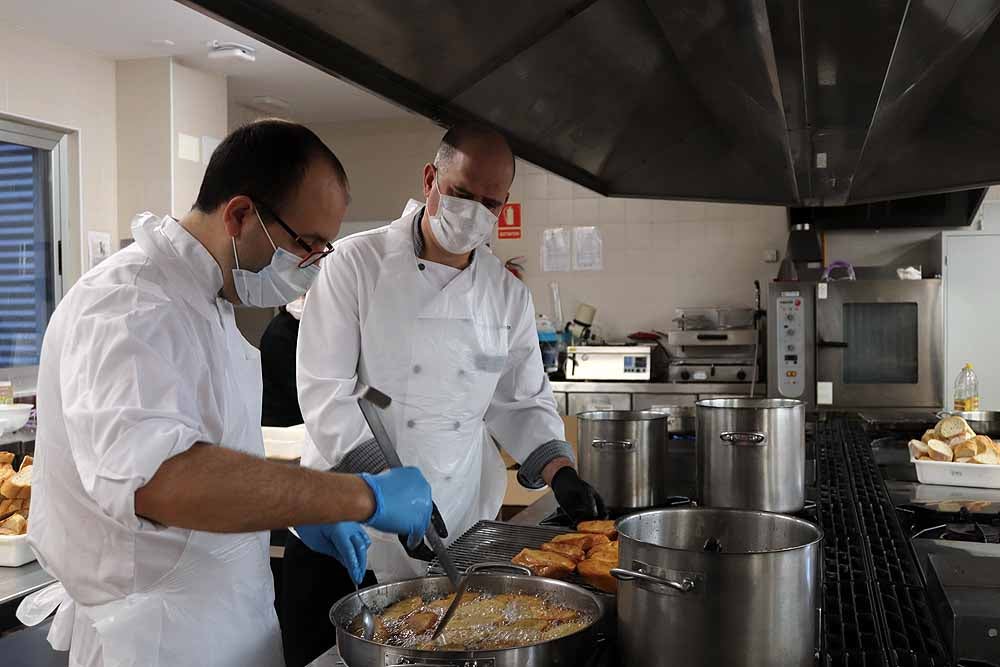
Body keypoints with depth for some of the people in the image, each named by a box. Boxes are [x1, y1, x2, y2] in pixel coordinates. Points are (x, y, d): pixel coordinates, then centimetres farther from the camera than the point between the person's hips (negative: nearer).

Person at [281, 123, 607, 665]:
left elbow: (522, 401, 14)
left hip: (462, 530, 4)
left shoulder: (508, 295, 5)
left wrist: (560, 472, -3)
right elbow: (325, 394, -14)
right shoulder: (356, 264, -8)